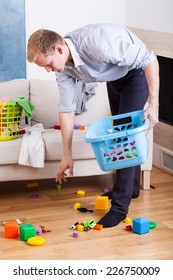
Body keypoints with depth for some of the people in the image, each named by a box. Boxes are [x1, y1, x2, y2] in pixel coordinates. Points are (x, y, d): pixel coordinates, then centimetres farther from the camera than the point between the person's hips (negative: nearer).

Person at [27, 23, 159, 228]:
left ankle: (120, 204, -10)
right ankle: (131, 186, 36)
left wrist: (153, 105, -33)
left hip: (137, 72, -7)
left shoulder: (98, 43, -41)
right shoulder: (63, 67, -18)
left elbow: (150, 60, -33)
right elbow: (66, 109, -10)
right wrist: (67, 155, -8)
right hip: (114, 77, 7)